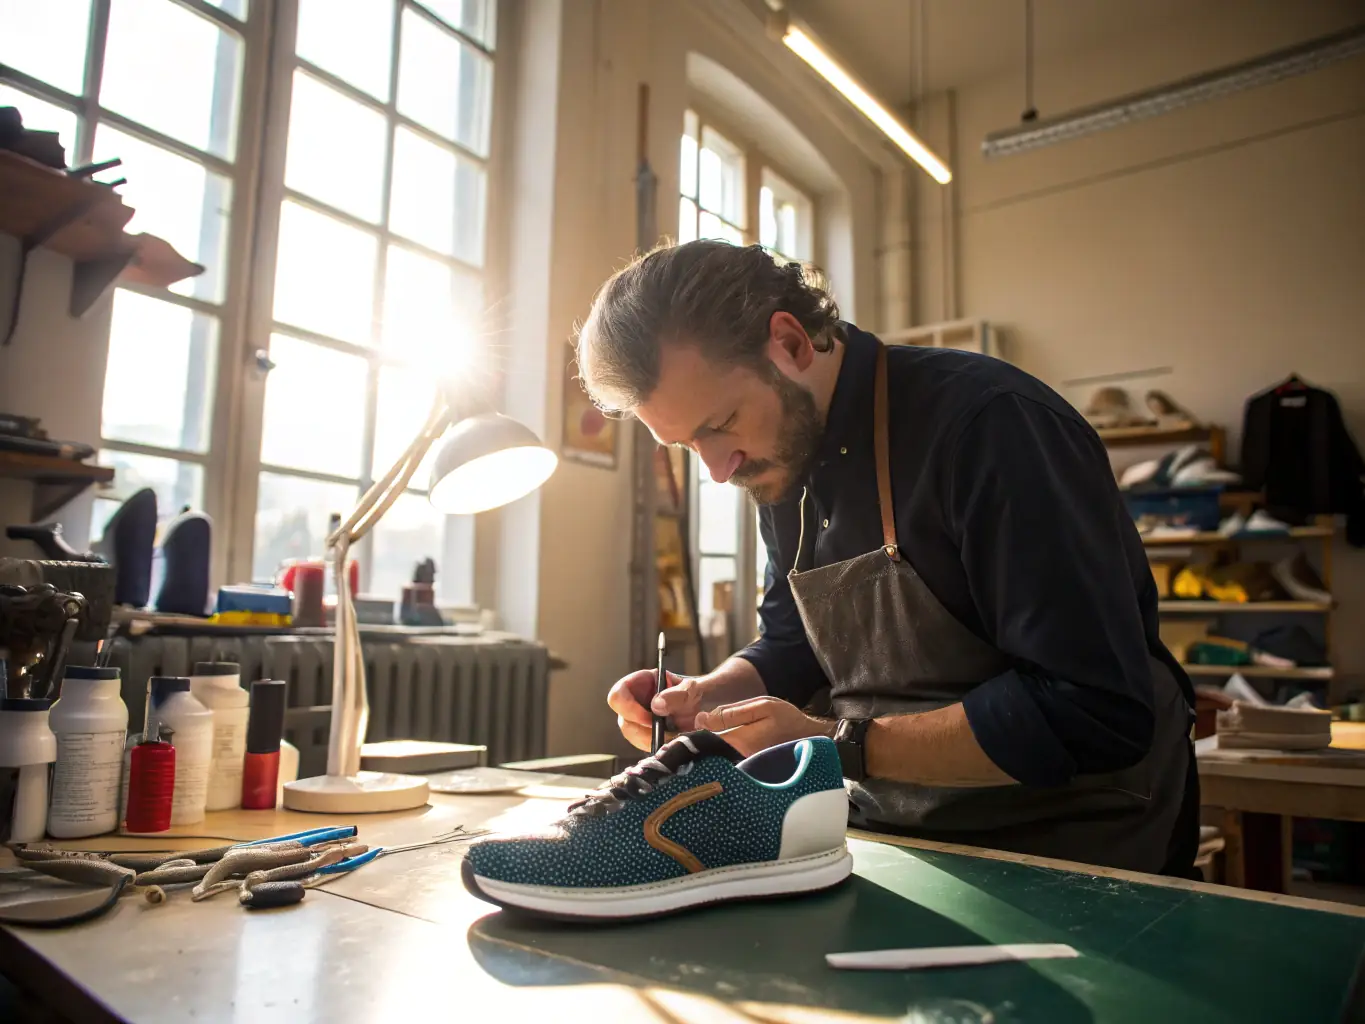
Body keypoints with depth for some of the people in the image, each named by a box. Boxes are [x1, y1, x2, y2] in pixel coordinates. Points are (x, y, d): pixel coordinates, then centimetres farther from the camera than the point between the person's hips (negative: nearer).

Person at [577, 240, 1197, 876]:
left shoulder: (991, 423, -22)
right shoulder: (784, 465, 3)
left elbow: (1096, 712, -25)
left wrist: (840, 744, -23)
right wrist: (706, 697, -6)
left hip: (1069, 844, -6)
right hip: (890, 832, 7)